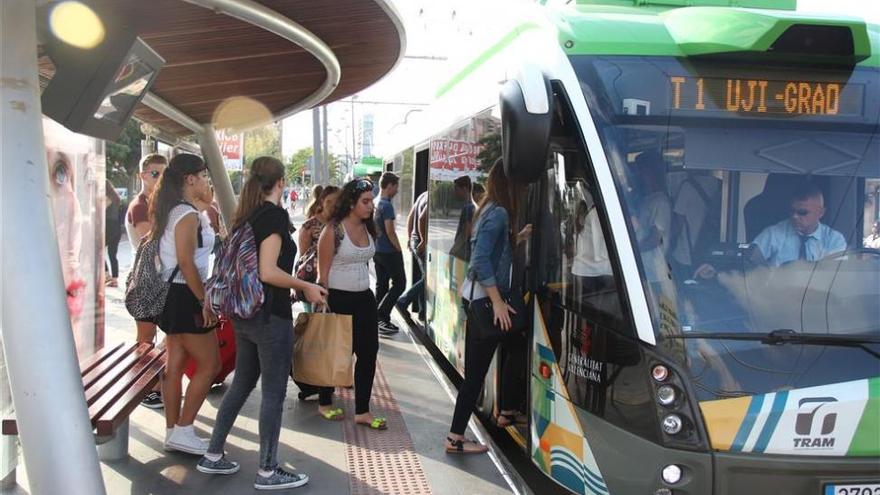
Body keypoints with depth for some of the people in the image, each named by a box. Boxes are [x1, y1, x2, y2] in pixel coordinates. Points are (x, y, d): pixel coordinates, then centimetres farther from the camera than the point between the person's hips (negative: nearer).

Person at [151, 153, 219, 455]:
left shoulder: (173, 212, 13)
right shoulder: (189, 215, -17)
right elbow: (186, 262, -21)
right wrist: (204, 301, -18)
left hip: (172, 294, 10)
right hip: (185, 297, -10)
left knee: (175, 365, 12)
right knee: (209, 365, -2)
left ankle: (173, 431, 18)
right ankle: (183, 430, 2)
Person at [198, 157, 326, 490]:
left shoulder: (246, 216, 10)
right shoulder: (274, 215, -15)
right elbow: (268, 272, -23)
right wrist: (306, 287, -12)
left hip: (245, 314, 9)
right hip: (271, 316, -9)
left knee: (242, 384, 19)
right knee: (274, 393, 2)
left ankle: (213, 456, 26)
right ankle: (267, 472, 11)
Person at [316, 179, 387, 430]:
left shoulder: (368, 229, 7)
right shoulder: (333, 230, -13)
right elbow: (323, 271, -12)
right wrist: (323, 304, -13)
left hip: (364, 298, 6)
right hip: (338, 299, -6)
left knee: (368, 352, 2)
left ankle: (362, 411, 10)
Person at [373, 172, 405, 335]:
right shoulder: (387, 205, -17)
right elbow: (390, 232, -20)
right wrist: (399, 250, -11)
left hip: (378, 251, 9)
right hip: (389, 252, -9)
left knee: (381, 286, 12)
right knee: (399, 284, 0)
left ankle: (381, 321, 16)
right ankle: (380, 316, -6)